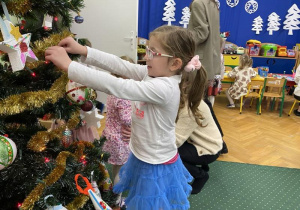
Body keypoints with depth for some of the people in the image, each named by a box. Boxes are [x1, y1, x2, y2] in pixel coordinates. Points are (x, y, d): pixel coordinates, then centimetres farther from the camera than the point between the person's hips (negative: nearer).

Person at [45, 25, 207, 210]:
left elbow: (115, 86, -36)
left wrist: (69, 65, -33)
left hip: (156, 168, -7)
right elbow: (119, 65, -8)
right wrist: (83, 50, -15)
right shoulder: (154, 74, -7)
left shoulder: (163, 88, -32)